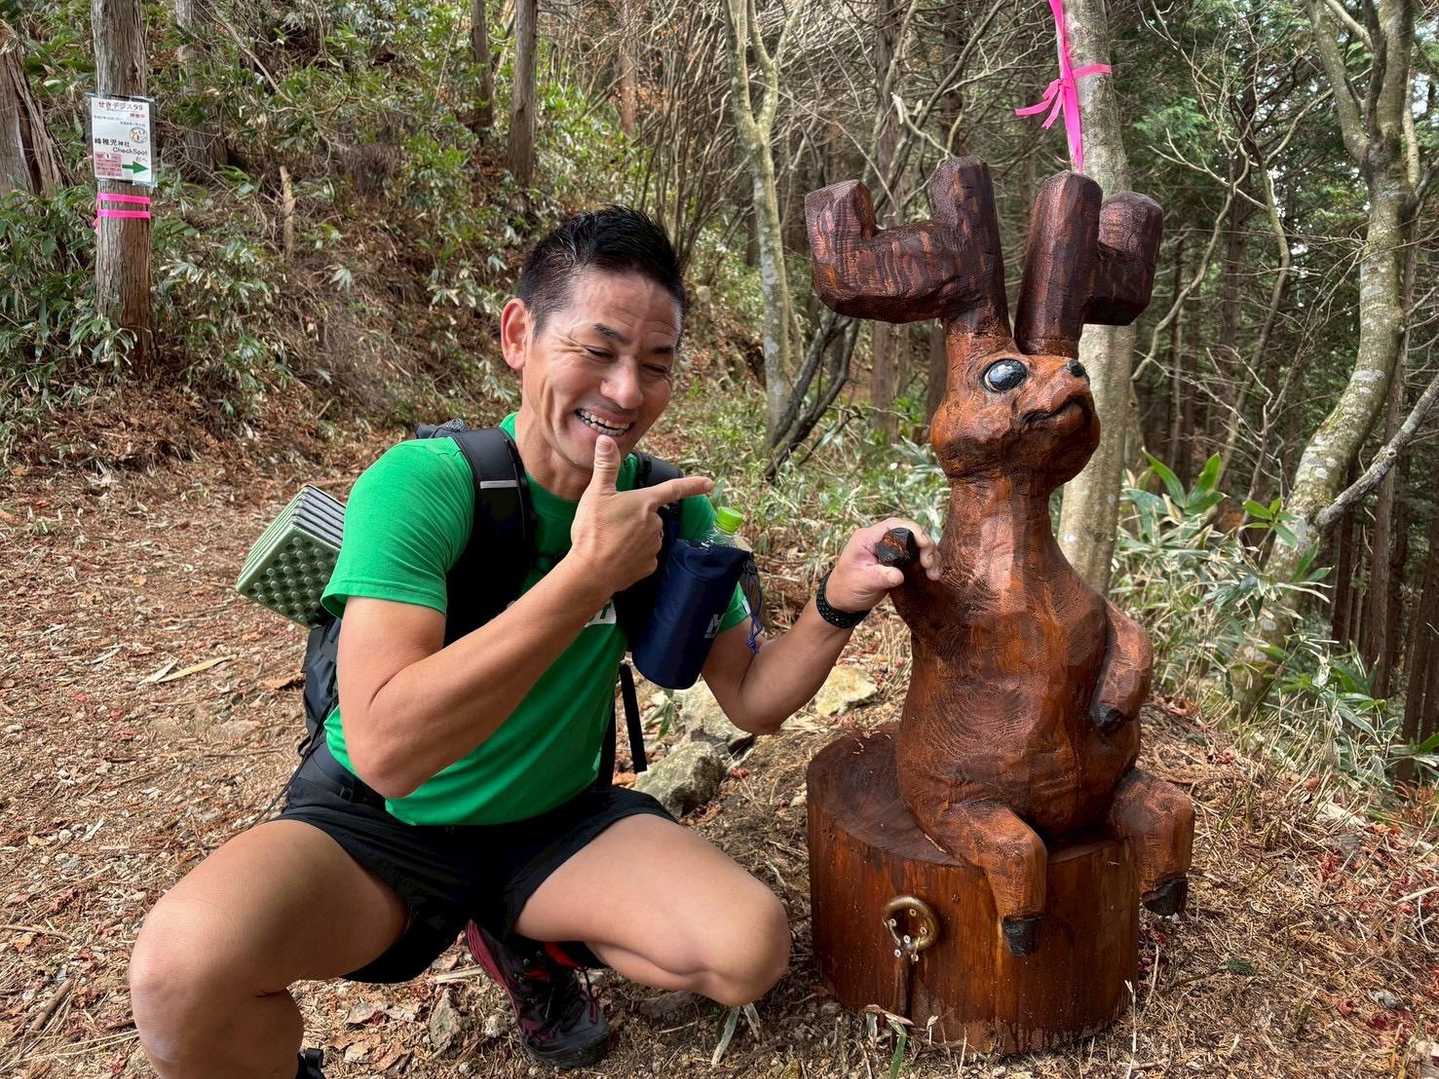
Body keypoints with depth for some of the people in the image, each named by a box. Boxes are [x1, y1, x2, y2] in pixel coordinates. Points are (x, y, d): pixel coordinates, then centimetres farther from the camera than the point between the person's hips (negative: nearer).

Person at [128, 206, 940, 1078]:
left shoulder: (670, 506, -8)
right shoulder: (421, 483, -23)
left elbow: (752, 701, -3)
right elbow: (385, 749, -34)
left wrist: (837, 604, -22)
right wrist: (588, 573, -36)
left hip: (556, 819, 4)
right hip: (378, 822, -4)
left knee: (754, 949, -17)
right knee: (186, 968, -32)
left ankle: (528, 945, 12)